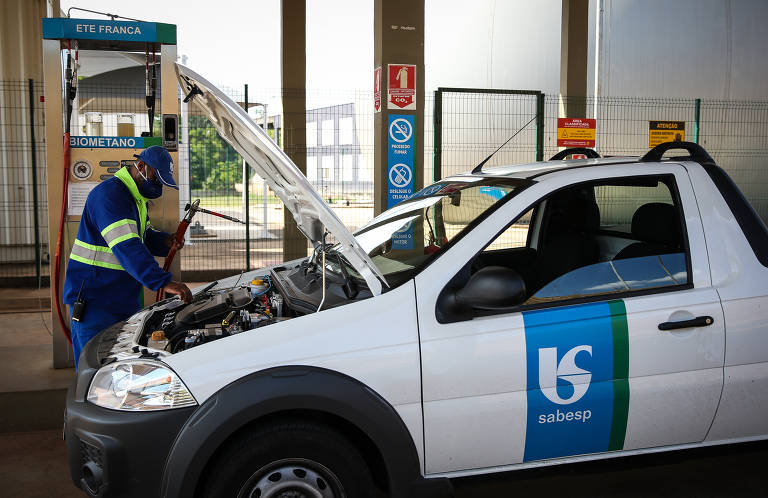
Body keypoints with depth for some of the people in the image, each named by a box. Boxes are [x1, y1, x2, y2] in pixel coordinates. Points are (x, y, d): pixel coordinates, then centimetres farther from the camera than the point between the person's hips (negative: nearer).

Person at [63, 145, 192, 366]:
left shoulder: (136, 197, 14)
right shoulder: (109, 194, -20)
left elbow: (142, 236, 25)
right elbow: (127, 247, -31)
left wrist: (164, 241, 1)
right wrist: (164, 282, -39)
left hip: (125, 300, 10)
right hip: (95, 301, -10)